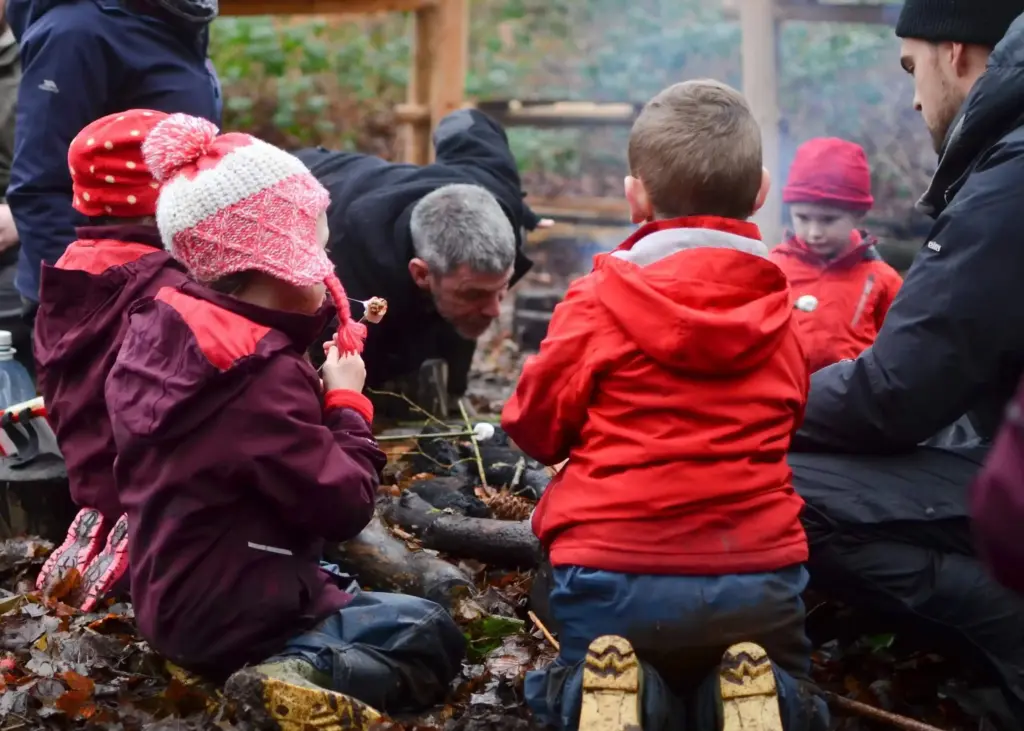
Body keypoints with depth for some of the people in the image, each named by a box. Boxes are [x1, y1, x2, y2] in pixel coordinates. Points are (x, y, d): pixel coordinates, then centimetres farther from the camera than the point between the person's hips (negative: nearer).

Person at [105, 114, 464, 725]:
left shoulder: (158, 331, 2)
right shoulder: (262, 375, -25)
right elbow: (344, 506, -21)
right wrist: (348, 402, -8)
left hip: (175, 594, 9)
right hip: (230, 615, -9)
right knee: (434, 638, 2)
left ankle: (294, 660, 5)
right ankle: (305, 674, -19)